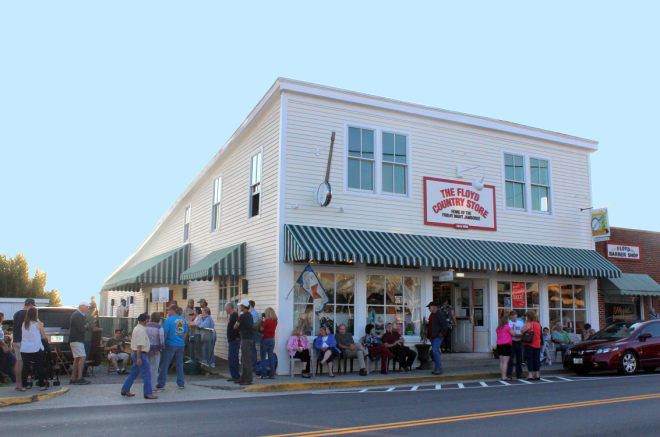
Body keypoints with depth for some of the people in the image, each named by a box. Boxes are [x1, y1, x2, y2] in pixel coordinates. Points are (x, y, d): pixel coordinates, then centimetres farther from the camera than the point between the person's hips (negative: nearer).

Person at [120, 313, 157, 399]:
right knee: (146, 374, -4)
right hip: (141, 354, -10)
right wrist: (139, 358, -23)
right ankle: (148, 393, -1)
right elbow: (139, 345, -22)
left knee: (134, 373, 18)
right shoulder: (141, 330, -18)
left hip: (136, 353, 10)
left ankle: (125, 390, 24)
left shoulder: (136, 328, 13)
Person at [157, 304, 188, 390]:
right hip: (180, 345, 6)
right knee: (179, 364, 14)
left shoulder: (169, 320, -12)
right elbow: (185, 333, 14)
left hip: (170, 345, -5)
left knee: (164, 365, 3)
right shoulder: (183, 320, 7)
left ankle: (161, 384, 6)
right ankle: (181, 383, 18)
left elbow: (164, 333, -13)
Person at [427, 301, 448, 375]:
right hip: (432, 336, 9)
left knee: (435, 351, -16)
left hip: (438, 336, -9)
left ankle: (439, 368, -11)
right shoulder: (432, 314, 18)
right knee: (434, 351, 10)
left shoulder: (440, 314, -10)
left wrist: (442, 333, -16)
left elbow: (444, 325, -15)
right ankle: (437, 368, 15)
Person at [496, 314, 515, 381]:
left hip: (499, 345, 7)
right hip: (506, 345, -7)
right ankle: (504, 377, -7)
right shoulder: (507, 326, -9)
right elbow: (513, 333, -3)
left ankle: (503, 376, 14)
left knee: (501, 362, 11)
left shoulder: (498, 328, 10)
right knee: (505, 362, -6)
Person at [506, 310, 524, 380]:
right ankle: (509, 374, -4)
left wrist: (520, 335, -8)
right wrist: (514, 335, -20)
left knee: (519, 359, 9)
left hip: (519, 342, 5)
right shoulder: (508, 323, -1)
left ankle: (519, 374, 19)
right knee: (510, 359, -8)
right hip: (511, 342, -5)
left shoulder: (520, 323, 15)